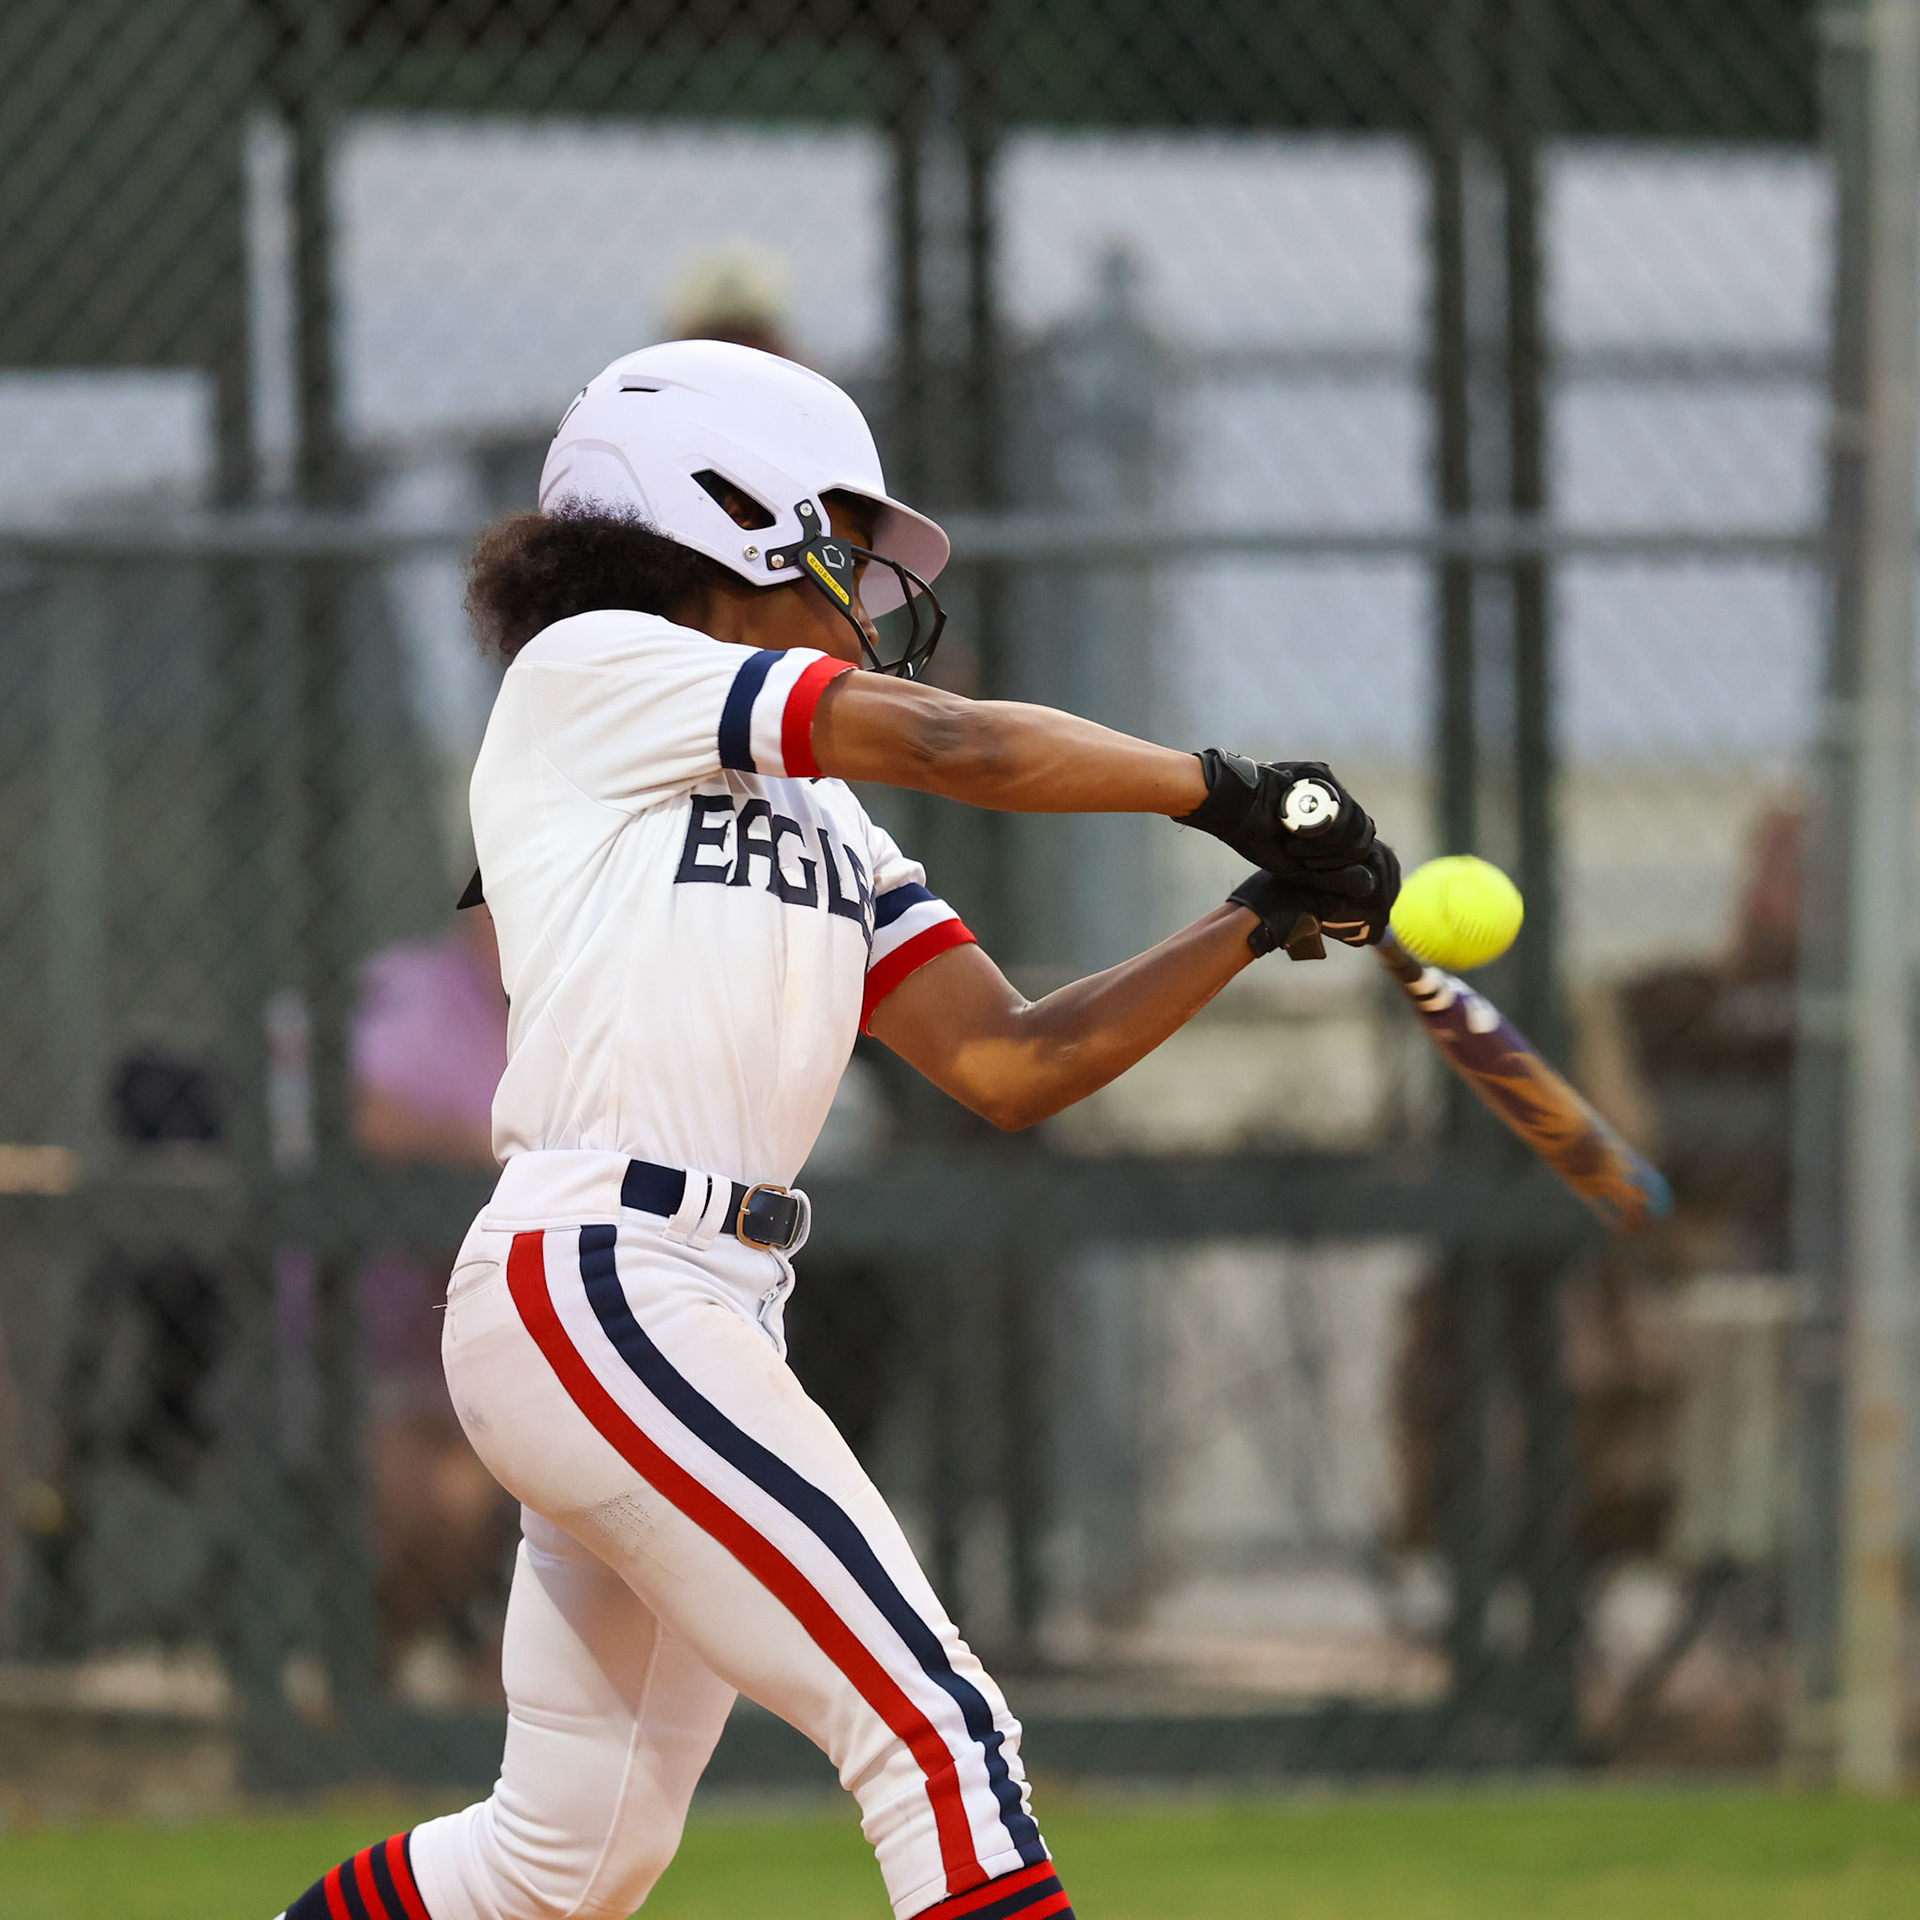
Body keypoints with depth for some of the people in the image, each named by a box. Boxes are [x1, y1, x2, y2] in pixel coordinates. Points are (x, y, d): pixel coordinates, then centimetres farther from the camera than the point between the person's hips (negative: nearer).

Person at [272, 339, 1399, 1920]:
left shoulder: (827, 822, 23)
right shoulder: (594, 669, 0)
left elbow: (1006, 1065, 14)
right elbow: (951, 746, -7)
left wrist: (1257, 925, 6)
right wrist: (1231, 792, 0)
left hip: (719, 1317, 9)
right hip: (596, 1292, -9)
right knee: (941, 1731, -16)